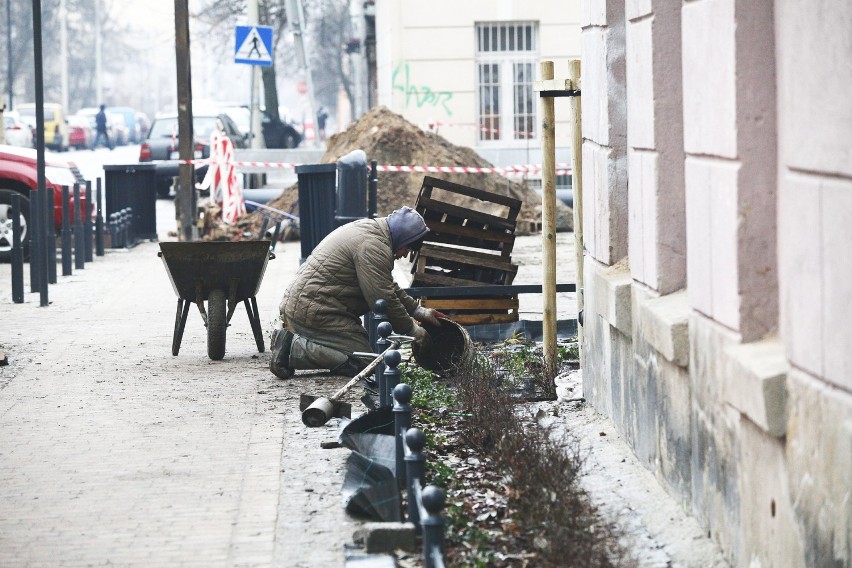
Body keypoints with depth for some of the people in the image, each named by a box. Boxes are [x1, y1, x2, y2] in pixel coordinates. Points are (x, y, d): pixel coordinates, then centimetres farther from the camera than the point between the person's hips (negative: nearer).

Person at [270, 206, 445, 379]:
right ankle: (295, 349, -15)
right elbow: (384, 299, -17)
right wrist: (412, 330, -4)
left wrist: (419, 311, 25)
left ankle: (291, 338, 8)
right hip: (314, 312, -11)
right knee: (364, 360, -13)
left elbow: (388, 287, 29)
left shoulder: (367, 228, 19)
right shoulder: (373, 246, -16)